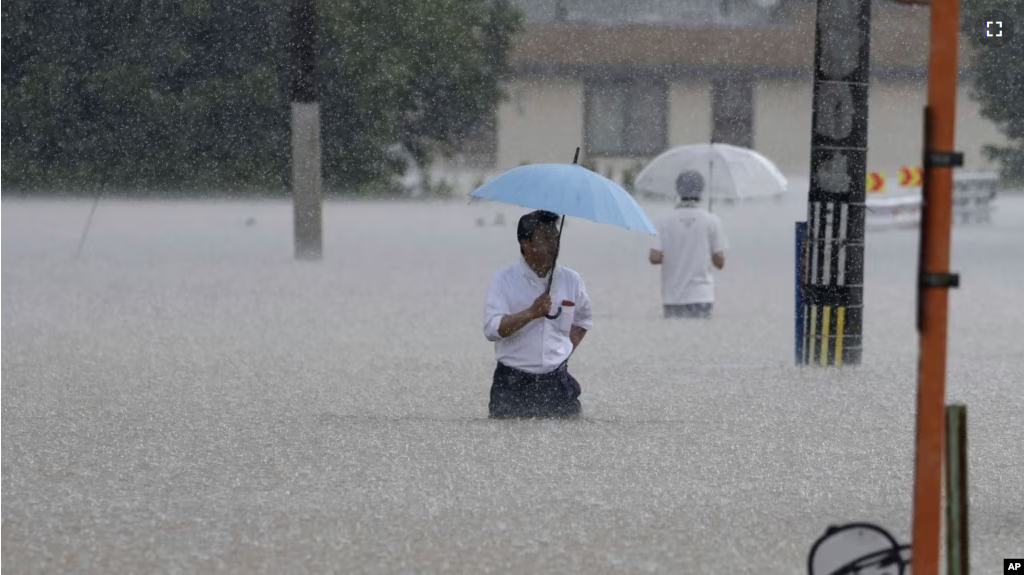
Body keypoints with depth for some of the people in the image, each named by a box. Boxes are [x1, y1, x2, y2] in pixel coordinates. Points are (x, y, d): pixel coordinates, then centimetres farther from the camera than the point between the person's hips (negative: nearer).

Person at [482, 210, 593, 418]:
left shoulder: (570, 281, 7)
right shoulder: (504, 281, -5)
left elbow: (583, 320, 25)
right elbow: (492, 329, -17)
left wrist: (566, 350, 11)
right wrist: (531, 313, -26)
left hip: (557, 385, 3)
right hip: (513, 385, -3)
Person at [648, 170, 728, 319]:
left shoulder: (664, 222, -1)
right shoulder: (711, 221, -2)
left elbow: (654, 258, -7)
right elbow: (719, 262, -2)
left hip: (672, 298, 1)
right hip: (701, 296, -1)